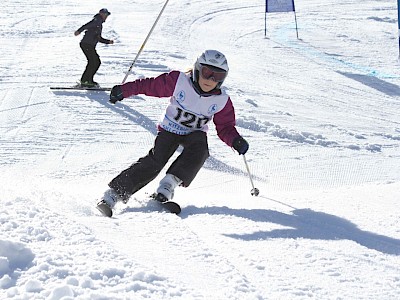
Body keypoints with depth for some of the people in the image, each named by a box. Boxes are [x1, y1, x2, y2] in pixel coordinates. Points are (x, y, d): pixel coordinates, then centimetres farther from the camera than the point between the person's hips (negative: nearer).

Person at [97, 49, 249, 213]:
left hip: (195, 133, 2)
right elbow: (150, 86, -12)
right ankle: (115, 192, -19)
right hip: (169, 129, -2)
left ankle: (171, 181, -30)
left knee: (199, 149, -33)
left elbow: (225, 127, -3)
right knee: (154, 163, -21)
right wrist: (124, 90, -18)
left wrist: (236, 141, -23)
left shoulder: (222, 101, -11)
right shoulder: (178, 81, -18)